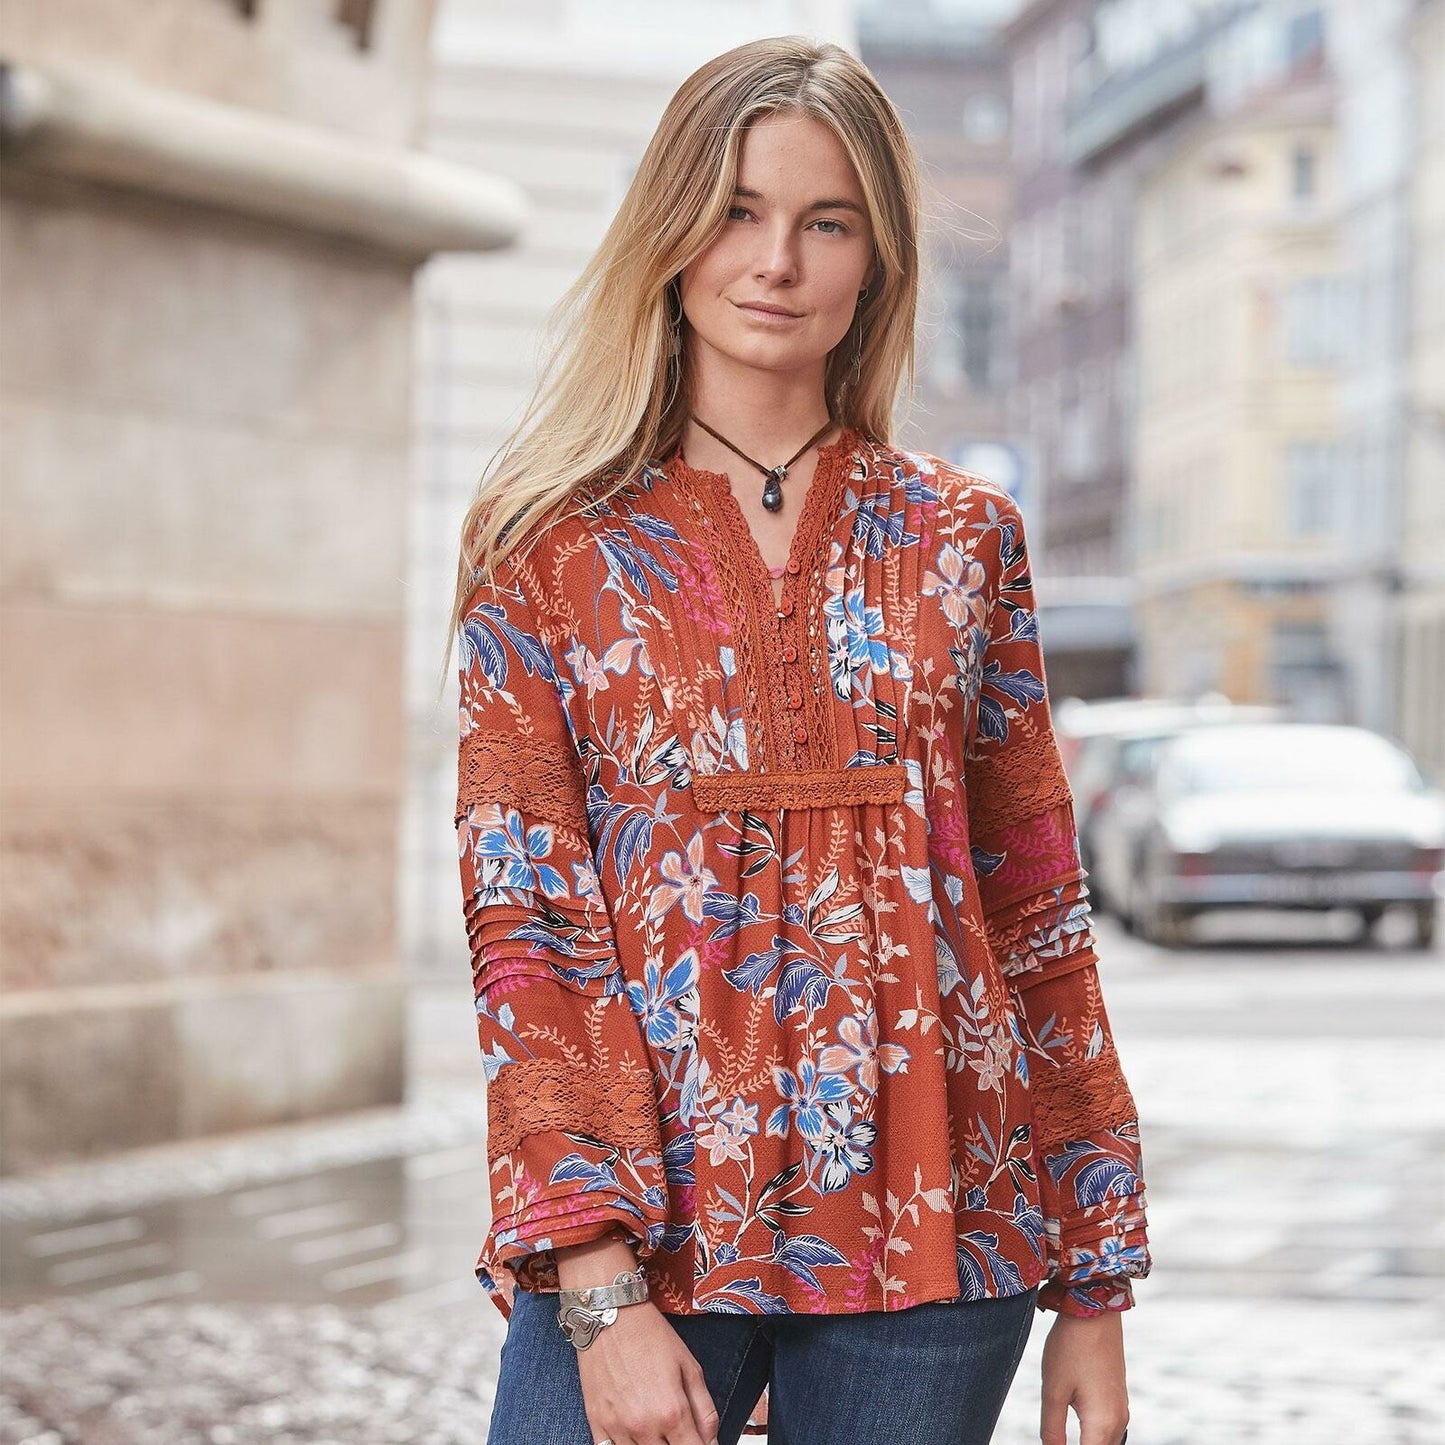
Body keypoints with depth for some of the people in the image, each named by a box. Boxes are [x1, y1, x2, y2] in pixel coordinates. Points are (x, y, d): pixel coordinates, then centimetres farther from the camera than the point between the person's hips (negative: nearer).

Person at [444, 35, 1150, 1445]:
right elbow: (524, 927, -3)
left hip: (924, 1226, 2)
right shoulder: (550, 547, 3)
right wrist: (601, 1291, -13)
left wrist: (1094, 1288, 6)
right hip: (643, 1229, -1)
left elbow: (1040, 916, 9)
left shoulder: (960, 536, 8)